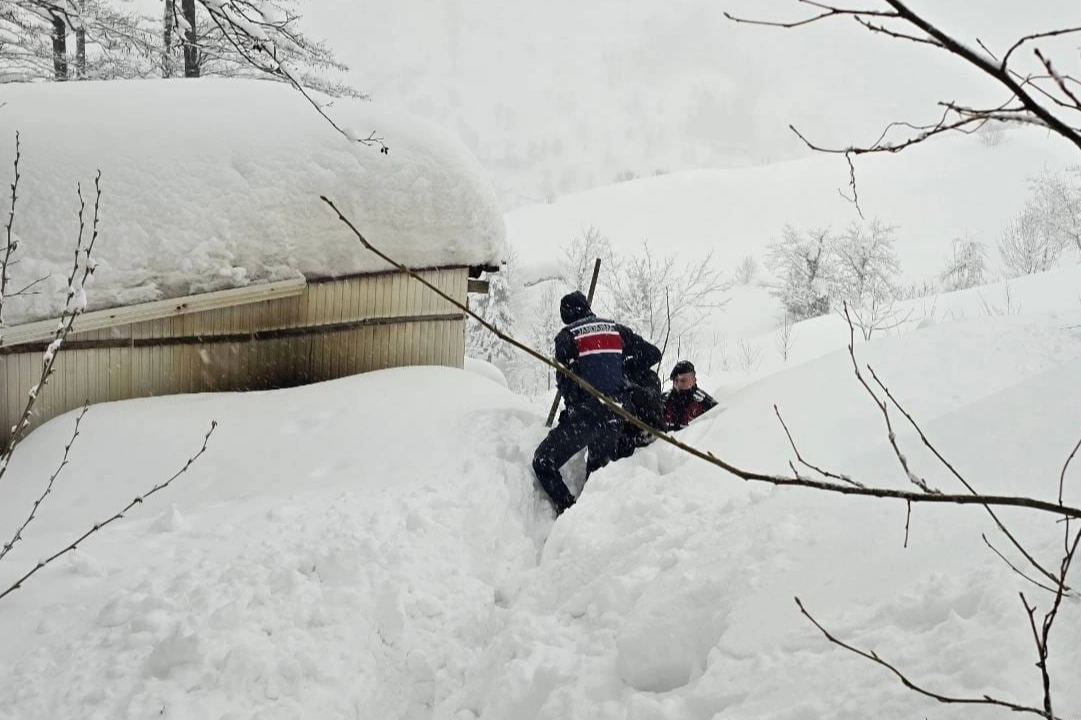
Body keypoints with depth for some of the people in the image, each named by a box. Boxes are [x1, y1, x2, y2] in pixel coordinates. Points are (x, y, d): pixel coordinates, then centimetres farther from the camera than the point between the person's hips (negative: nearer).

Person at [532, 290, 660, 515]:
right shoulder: (616, 329, 11)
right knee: (598, 468, 22)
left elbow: (563, 381, -5)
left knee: (543, 462, 3)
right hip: (615, 417, 5)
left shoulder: (566, 336, -1)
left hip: (582, 417, -5)